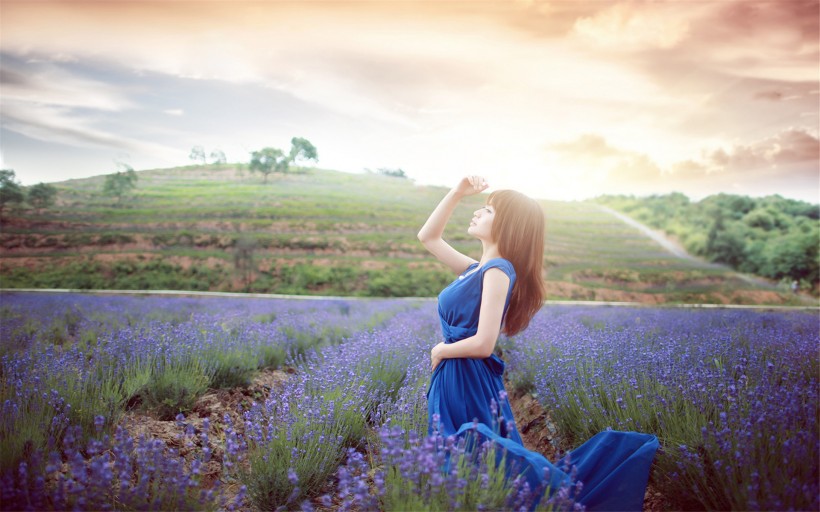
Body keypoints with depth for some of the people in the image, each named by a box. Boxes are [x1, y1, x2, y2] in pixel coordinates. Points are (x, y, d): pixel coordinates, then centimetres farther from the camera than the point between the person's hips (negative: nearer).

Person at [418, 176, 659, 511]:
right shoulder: (477, 269, 9)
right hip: (453, 382, 8)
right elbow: (427, 237, 19)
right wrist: (457, 193, 9)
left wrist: (439, 350, -6)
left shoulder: (498, 270, -16)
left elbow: (483, 344, -24)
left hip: (470, 386, -8)